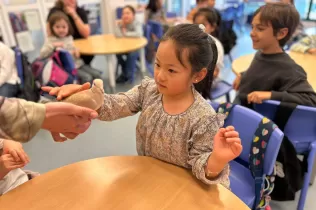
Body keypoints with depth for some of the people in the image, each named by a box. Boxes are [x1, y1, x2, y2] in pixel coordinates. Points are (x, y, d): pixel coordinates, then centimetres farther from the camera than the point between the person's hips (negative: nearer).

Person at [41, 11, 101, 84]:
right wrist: (53, 46, -26)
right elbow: (42, 55, -14)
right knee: (87, 77, -24)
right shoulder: (50, 40, -5)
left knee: (97, 74, -6)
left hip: (78, 63, 6)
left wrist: (76, 50, 4)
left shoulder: (69, 37, 11)